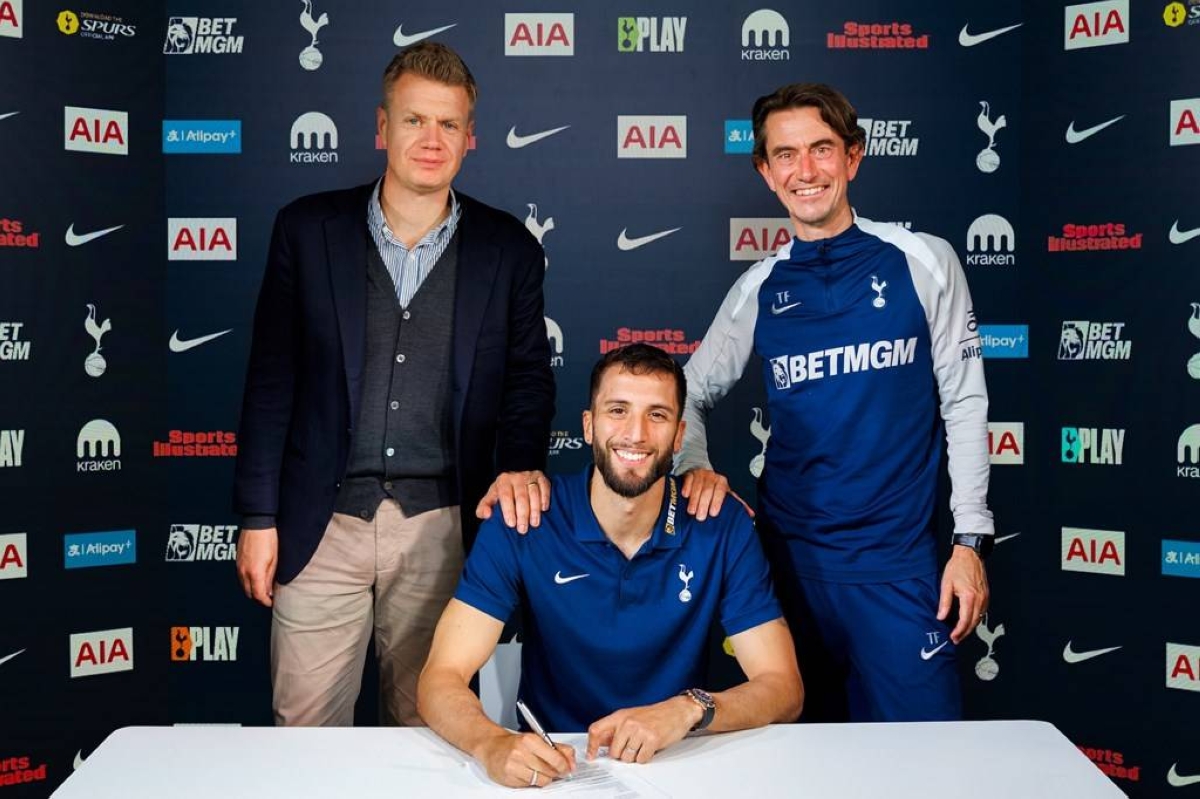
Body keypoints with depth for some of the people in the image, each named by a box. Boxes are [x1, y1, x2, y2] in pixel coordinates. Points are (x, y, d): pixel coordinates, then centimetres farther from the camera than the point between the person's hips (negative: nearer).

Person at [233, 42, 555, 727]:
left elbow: (529, 374, 5)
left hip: (441, 529, 0)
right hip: (321, 523, 0)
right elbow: (272, 378, 3)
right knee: (305, 731, 7)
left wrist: (521, 461, -16)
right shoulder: (308, 229, 2)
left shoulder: (508, 249, 3)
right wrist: (258, 517, 2)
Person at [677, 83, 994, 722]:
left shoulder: (922, 262, -2)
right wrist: (695, 469, -6)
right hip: (790, 556, 2)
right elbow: (690, 397, 14)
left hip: (896, 557, -2)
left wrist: (971, 540, -3)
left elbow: (964, 404, 1)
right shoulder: (759, 289, 5)